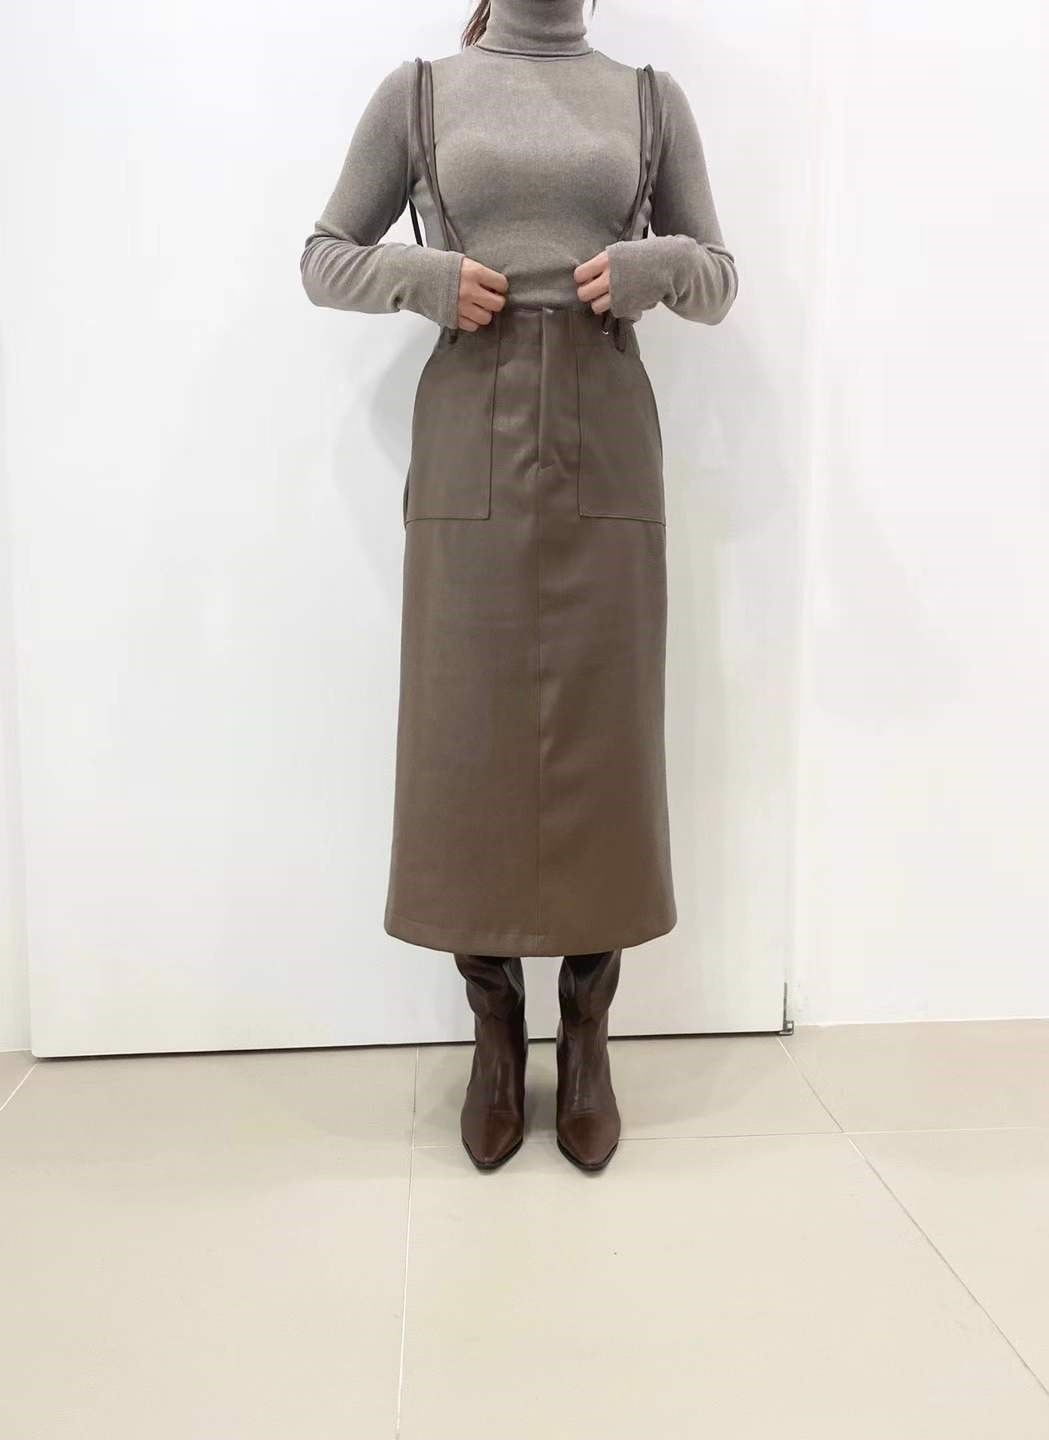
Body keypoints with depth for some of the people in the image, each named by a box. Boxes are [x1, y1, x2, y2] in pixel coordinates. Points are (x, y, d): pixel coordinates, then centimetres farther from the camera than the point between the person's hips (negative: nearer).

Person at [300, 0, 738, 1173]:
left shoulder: (650, 98, 14)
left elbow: (720, 282, 14)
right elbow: (323, 259, 12)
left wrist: (660, 264, -8)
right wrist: (421, 275, -8)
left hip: (606, 458, 1)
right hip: (468, 457, 0)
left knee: (603, 743, 1)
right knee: (466, 740, 0)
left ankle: (587, 1041, 17)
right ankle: (495, 1034, 18)